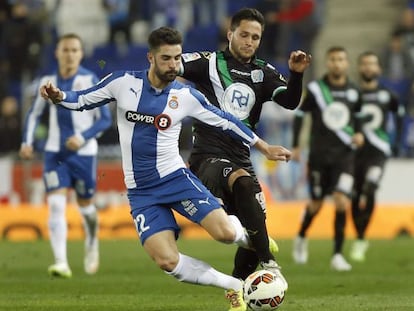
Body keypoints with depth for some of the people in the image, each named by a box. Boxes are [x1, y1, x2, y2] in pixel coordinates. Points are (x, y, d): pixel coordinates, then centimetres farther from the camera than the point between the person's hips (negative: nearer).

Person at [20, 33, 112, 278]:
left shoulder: (90, 80, -7)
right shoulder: (48, 82, 3)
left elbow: (105, 119, -7)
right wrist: (28, 141, 2)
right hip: (55, 152, 2)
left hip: (83, 152, -2)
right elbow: (35, 113, 16)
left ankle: (92, 242, 44)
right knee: (56, 204, -13)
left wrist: (83, 137, -21)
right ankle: (61, 263, -16)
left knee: (85, 204, 11)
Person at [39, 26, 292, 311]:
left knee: (226, 232, -21)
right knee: (168, 261, -17)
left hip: (175, 178, -1)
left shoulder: (186, 96, -4)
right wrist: (59, 96, -15)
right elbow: (83, 100, 6)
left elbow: (225, 121, 6)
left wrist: (265, 147, 8)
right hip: (141, 192, 1)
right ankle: (235, 287, 2)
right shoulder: (123, 83, -4)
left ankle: (249, 237, 18)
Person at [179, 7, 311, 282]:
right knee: (243, 183, -35)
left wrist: (297, 74, -19)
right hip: (208, 156, -6)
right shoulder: (209, 63, 1)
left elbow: (290, 102, -2)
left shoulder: (263, 73, 12)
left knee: (254, 225, 4)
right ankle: (267, 261, -35)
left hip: (241, 158, 6)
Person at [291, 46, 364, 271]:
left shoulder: (353, 91, 4)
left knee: (342, 202, -14)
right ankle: (301, 238, 40)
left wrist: (359, 134, 0)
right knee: (316, 204, 9)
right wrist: (295, 146, 3)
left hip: (344, 154, 1)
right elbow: (299, 114, 5)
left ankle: (337, 255, -8)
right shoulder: (315, 89, -4)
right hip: (319, 154, -1)